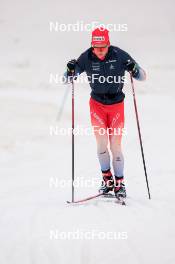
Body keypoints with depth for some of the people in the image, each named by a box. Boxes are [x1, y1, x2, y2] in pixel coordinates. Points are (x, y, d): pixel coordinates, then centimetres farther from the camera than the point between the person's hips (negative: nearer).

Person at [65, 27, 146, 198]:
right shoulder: (87, 57, -12)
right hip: (97, 103, 1)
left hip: (116, 104, -1)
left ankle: (119, 183, 10)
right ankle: (107, 178, 7)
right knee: (101, 142, -11)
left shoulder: (119, 55, -15)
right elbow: (68, 79, -5)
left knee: (115, 145, -3)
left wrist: (134, 69, -32)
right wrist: (71, 71, -27)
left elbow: (142, 77, -10)